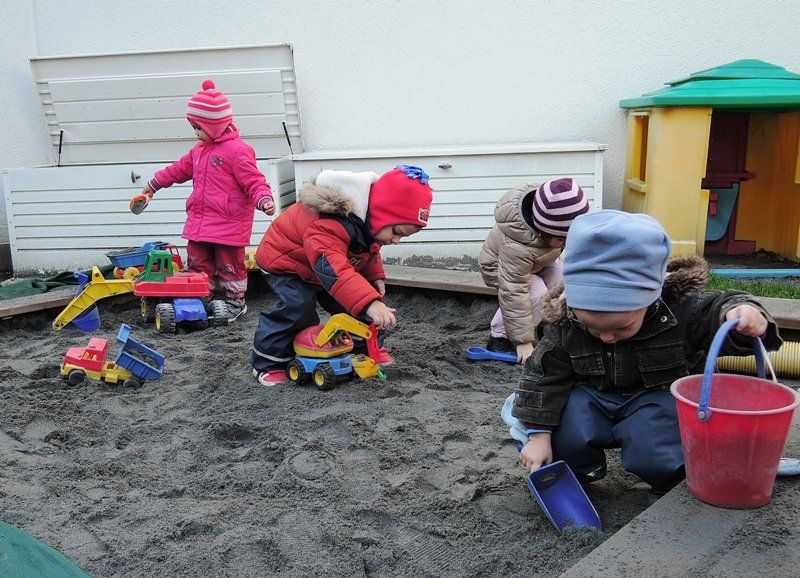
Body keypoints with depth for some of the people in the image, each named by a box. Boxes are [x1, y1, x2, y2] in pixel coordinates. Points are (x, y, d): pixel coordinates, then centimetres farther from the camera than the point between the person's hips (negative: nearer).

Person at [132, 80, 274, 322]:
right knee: (197, 264, 14)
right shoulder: (200, 150, 13)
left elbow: (254, 180, -17)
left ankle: (236, 303, 20)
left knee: (229, 265, 3)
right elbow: (180, 169, 27)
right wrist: (153, 185, 35)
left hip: (228, 225, -8)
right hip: (199, 222, 8)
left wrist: (264, 199, -35)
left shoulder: (237, 150, -14)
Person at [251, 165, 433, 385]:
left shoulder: (370, 220, -12)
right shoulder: (330, 226, -45)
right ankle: (267, 363, -11)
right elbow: (332, 268, -58)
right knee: (297, 307, -26)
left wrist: (375, 277, -7)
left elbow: (369, 251, 9)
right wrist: (370, 303, -67)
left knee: (350, 304, 0)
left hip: (327, 260, 8)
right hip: (285, 260, -8)